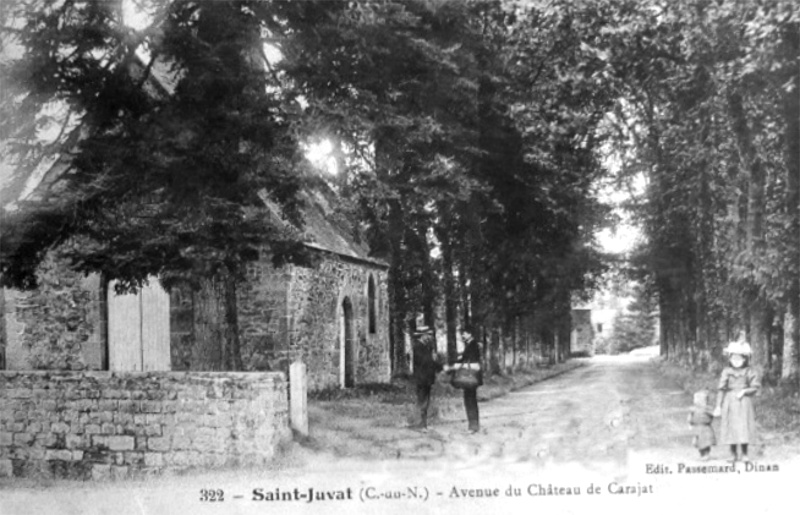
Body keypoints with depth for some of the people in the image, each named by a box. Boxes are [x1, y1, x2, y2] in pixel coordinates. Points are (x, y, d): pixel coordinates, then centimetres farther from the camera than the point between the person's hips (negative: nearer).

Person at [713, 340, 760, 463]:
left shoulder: (749, 372, 0)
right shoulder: (727, 372, 2)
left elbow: (756, 387, 1)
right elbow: (721, 389, 1)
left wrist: (744, 391, -16)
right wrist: (718, 406, -2)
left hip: (744, 402, -1)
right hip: (730, 402, 1)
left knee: (744, 428, -6)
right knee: (731, 428, 0)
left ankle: (744, 455, 5)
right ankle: (735, 455, 7)